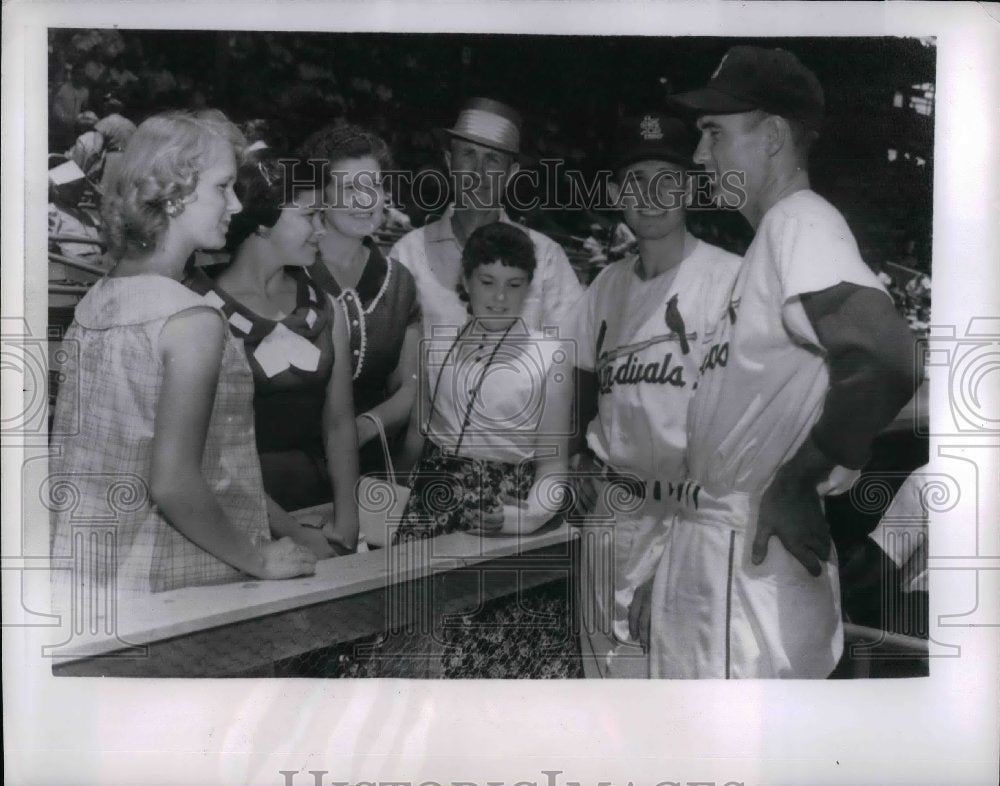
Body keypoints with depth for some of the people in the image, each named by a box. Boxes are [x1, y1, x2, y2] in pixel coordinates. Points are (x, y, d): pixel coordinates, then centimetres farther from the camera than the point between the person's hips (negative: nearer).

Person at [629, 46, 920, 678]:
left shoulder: (801, 220, -12)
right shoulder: (765, 246, 17)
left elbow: (885, 364, -31)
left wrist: (797, 481, -18)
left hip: (756, 558, -9)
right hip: (709, 549, 9)